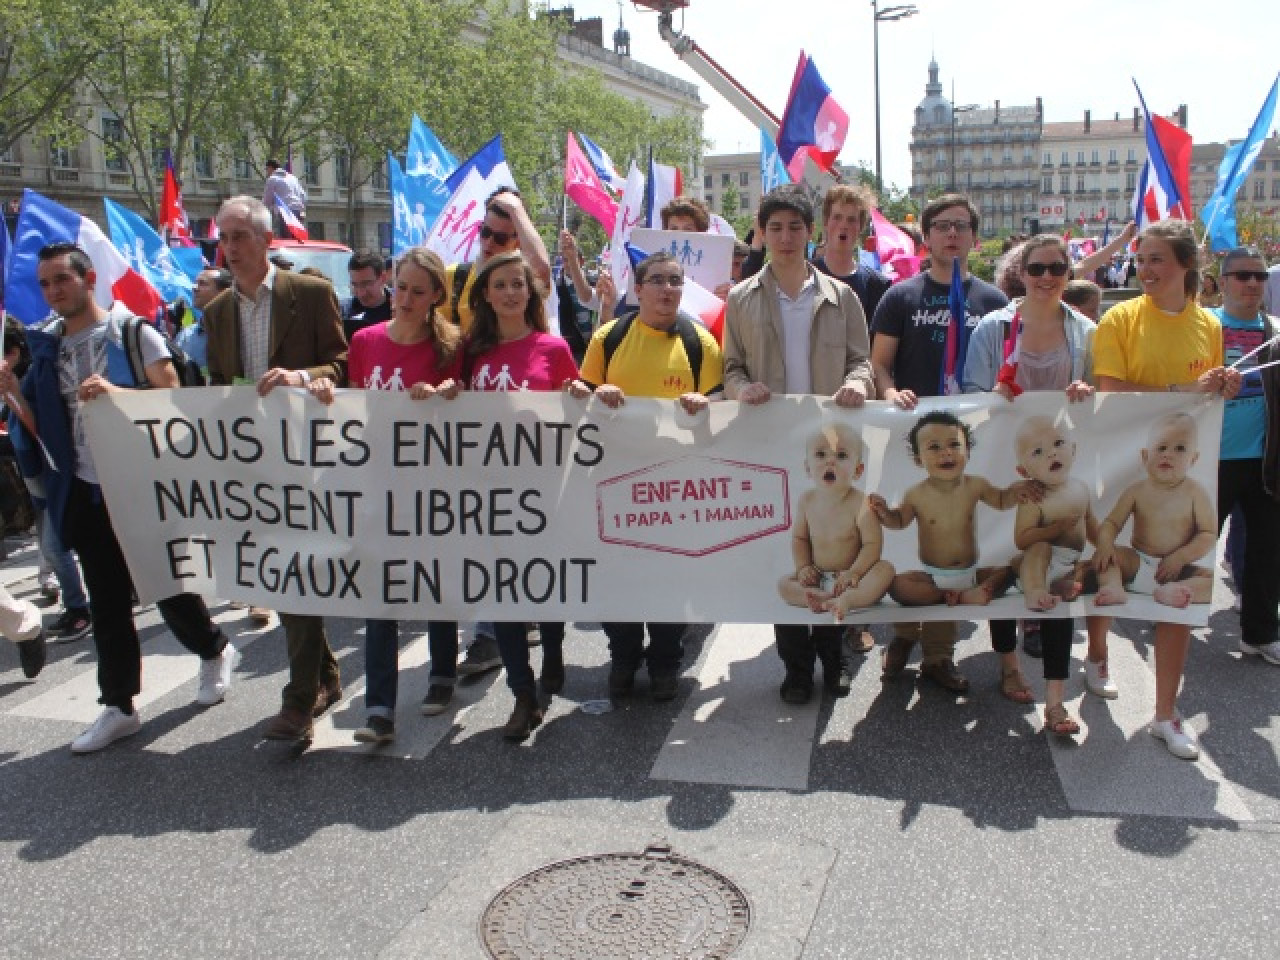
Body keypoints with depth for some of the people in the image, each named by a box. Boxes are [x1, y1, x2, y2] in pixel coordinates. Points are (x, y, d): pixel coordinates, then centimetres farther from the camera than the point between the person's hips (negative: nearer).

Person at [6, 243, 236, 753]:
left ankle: (214, 652, 32)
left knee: (168, 586, 7)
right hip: (85, 491, 5)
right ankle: (119, 705, 16)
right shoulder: (47, 347, 9)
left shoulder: (131, 332, -6)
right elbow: (41, 428, 8)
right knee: (107, 603, 8)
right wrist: (13, 392, -9)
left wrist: (117, 392, -26)